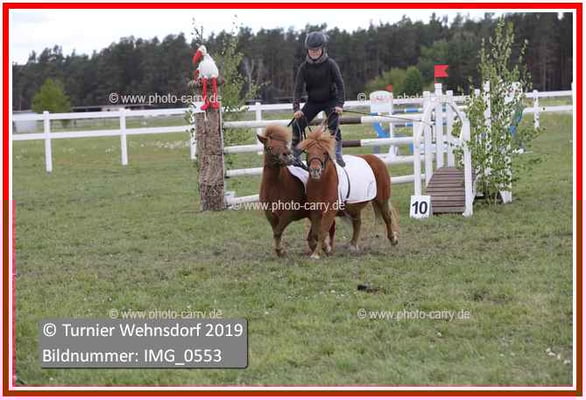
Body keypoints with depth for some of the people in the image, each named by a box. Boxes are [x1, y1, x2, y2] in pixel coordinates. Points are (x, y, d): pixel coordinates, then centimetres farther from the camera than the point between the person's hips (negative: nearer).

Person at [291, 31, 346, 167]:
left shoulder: (330, 64, -17)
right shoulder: (304, 67, -11)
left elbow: (340, 84, -17)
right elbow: (298, 88, -14)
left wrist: (340, 104, -28)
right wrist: (296, 108, -25)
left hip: (330, 100, -3)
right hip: (313, 102, 3)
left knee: (333, 125, -25)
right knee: (297, 124, -9)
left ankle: (338, 156, -20)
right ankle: (295, 156, 2)